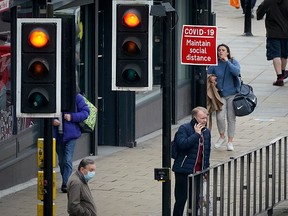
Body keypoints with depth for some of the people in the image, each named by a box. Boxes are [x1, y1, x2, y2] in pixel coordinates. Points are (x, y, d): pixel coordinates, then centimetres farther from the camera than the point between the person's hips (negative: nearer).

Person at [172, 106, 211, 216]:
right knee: (181, 199, -3)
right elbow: (182, 144, -26)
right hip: (184, 171, -6)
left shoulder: (206, 132, 11)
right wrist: (196, 134, -21)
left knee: (195, 199, 10)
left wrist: (206, 168, 16)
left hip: (198, 172, 6)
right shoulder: (184, 129, -9)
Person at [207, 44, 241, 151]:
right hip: (220, 94, 0)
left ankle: (230, 141, 15)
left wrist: (227, 62, -21)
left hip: (232, 94, 0)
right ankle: (222, 137, 13)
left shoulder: (233, 62, -3)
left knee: (231, 118, 3)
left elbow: (236, 72, -22)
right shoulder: (214, 64, -1)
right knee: (220, 117, -13)